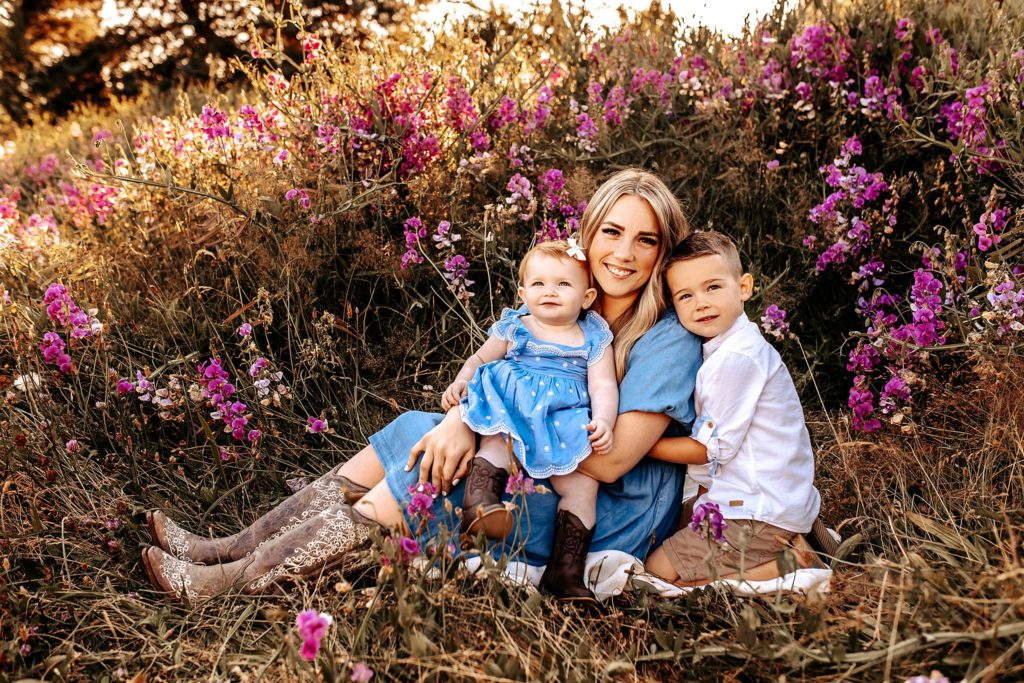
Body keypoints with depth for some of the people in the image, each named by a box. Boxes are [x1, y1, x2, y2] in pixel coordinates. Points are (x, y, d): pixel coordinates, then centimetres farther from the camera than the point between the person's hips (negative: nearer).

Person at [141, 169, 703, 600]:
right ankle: (231, 551, -2)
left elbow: (611, 461, -23)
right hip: (544, 481, 7)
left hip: (609, 521, -7)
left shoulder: (670, 343, -17)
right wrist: (463, 421, -21)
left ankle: (241, 579, -15)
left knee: (428, 476, -23)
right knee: (413, 434, -7)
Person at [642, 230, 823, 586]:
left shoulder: (735, 358, -21)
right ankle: (791, 542, 11)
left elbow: (713, 447, -16)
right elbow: (714, 439, 14)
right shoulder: (733, 346, 9)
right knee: (672, 528, 24)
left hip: (761, 510, -10)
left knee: (659, 571, -5)